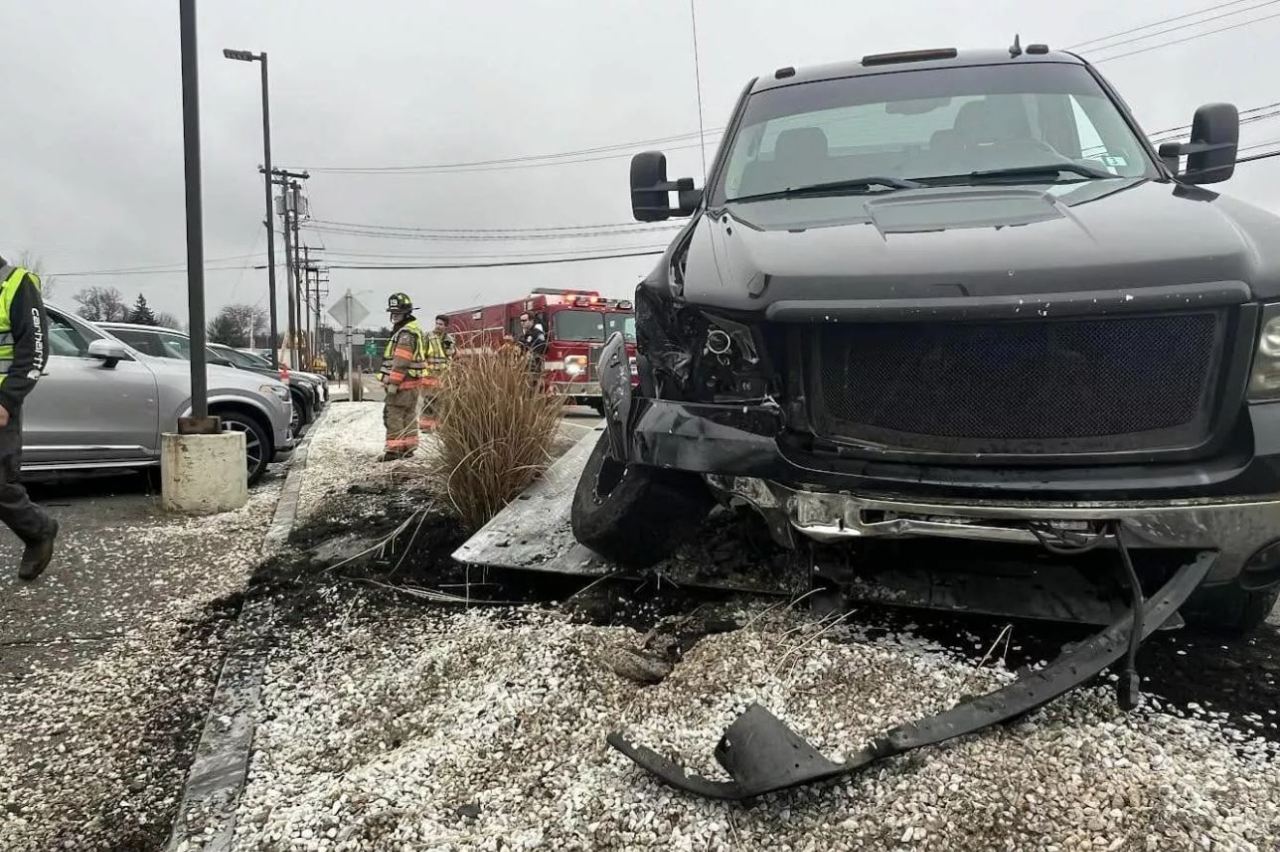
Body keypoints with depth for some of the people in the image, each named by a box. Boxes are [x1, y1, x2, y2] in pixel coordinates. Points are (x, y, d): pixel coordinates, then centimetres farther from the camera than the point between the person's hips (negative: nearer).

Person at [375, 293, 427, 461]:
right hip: (412, 382, 11)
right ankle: (408, 447, 20)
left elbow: (401, 361, -22)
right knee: (409, 415, 14)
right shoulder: (413, 330, 20)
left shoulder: (406, 333, -15)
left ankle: (394, 449, -10)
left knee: (394, 414, -9)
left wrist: (393, 382, -22)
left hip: (404, 382, -11)